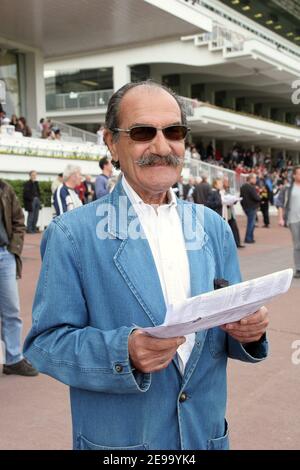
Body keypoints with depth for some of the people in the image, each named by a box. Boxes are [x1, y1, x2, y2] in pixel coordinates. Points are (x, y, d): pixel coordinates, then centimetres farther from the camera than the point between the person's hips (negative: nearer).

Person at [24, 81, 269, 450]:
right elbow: (46, 342, -12)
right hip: (117, 437, -4)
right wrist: (124, 352, -29)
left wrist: (249, 328, -15)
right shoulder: (72, 234, -12)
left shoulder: (214, 228, 2)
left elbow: (231, 329, 8)